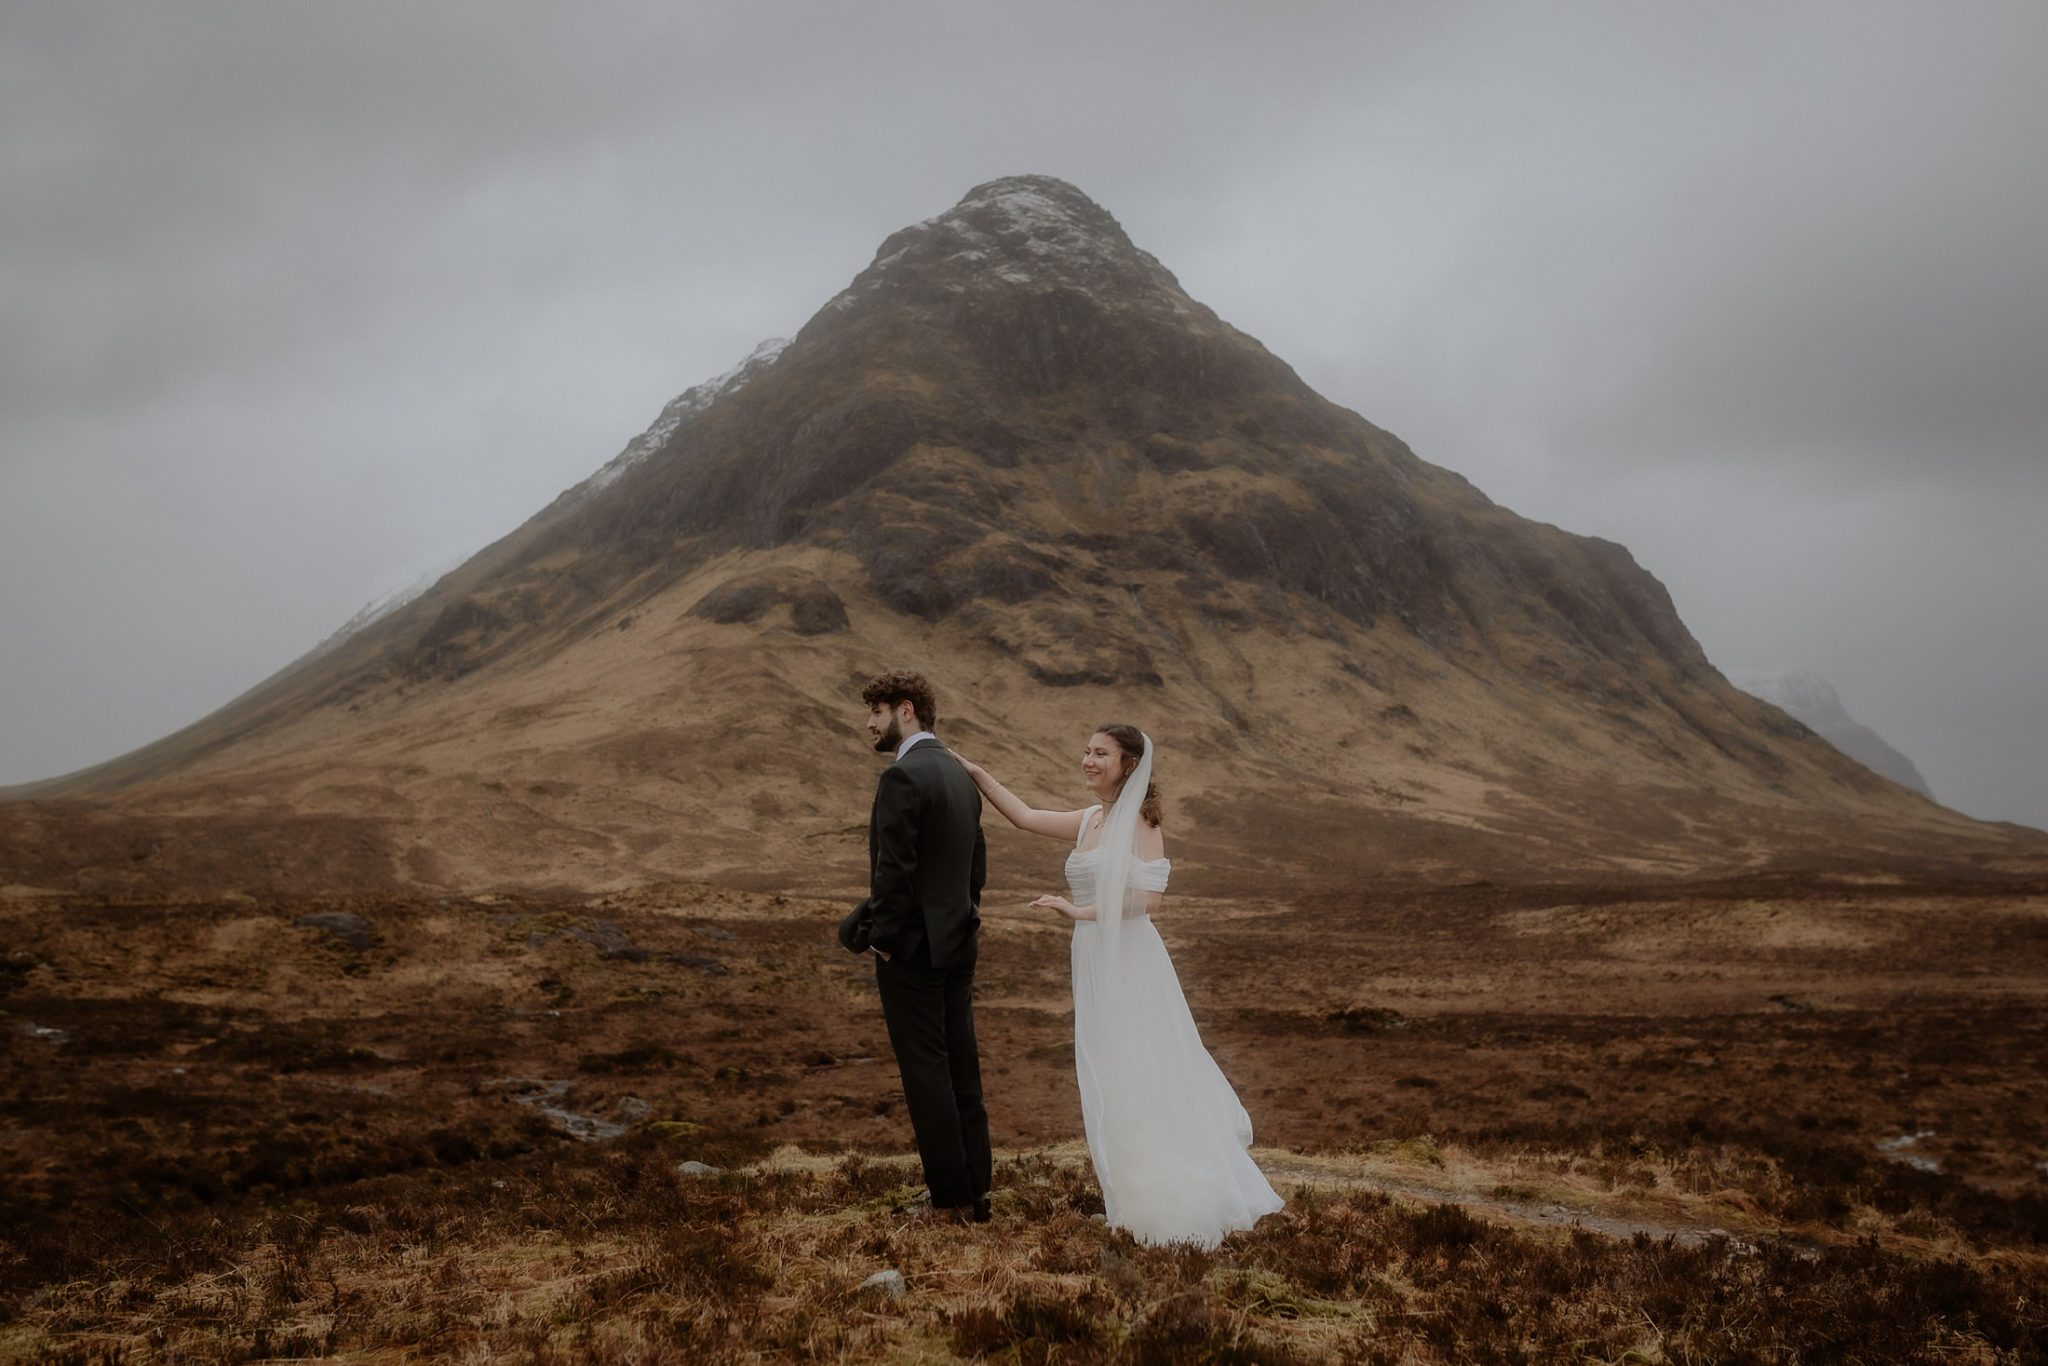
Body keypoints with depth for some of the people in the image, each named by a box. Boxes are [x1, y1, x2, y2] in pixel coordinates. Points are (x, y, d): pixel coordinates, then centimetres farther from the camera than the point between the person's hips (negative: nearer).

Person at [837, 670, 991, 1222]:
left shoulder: (902, 776, -17)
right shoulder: (960, 774, 12)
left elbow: (895, 867, -21)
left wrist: (881, 938, -12)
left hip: (911, 946, -9)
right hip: (958, 942, 9)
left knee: (926, 1073, 0)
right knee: (962, 1070, 12)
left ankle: (950, 1198, 7)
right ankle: (976, 1193, 19)